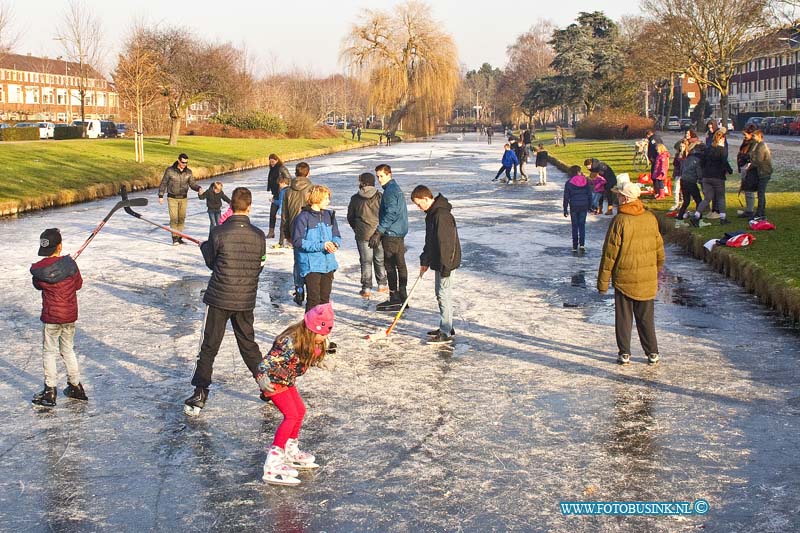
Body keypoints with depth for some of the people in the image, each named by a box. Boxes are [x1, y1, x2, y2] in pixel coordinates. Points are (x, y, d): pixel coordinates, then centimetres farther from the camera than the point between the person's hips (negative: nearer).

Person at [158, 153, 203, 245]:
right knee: (174, 218, -9)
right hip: (172, 198, -4)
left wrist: (199, 188, -22)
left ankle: (179, 237, 18)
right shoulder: (170, 170, -11)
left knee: (182, 218, 8)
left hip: (183, 198, 4)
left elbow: (192, 184, -1)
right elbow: (163, 183, -4)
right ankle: (174, 238, -6)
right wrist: (160, 196, -4)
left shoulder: (188, 172, -1)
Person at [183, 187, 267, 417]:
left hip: (219, 298, -3)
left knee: (209, 348, 4)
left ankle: (199, 395, 2)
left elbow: (211, 262, 1)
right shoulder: (259, 236, -4)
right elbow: (259, 268, 6)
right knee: (248, 345, 19)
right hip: (246, 301, 3)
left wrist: (205, 246, 20)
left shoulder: (218, 232, -13)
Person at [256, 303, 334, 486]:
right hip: (273, 380, -9)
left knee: (300, 411, 17)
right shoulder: (289, 342, -32)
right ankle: (272, 466, -21)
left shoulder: (313, 342, -5)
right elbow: (268, 362, -35)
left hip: (287, 381, 9)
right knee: (291, 415, -17)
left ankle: (290, 452, 38)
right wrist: (263, 378, -45)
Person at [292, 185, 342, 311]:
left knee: (325, 298, 13)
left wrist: (335, 244, -9)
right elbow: (297, 241, -13)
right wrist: (321, 245, -19)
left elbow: (336, 235, 16)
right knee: (314, 299, -7)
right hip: (311, 266, -6)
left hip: (328, 264, 6)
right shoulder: (303, 217, -11)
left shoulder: (329, 215, 8)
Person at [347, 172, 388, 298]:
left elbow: (350, 217, 4)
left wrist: (356, 229, 21)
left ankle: (366, 288, 4)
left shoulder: (355, 199, -5)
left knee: (365, 261, 6)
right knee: (380, 260, 15)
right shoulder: (380, 197, -6)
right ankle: (382, 284, 25)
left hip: (363, 235, -1)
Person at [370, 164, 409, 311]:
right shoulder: (396, 188, 16)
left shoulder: (390, 191, -16)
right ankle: (402, 296, 18)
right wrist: (380, 232, 24)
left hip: (391, 234, -10)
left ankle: (395, 299, -4)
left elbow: (390, 214, -22)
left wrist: (378, 232, -22)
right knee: (400, 264, 12)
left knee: (390, 266, -6)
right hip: (400, 233, 10)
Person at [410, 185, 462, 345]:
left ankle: (446, 333, -1)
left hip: (445, 262, -10)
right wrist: (425, 261, 20)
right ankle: (446, 327, 27)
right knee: (440, 294, 17)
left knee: (444, 295, -6)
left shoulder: (442, 215, -22)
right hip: (437, 261, 11)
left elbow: (446, 242, -25)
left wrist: (445, 267, -24)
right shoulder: (432, 213, 11)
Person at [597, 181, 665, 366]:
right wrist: (656, 269, 27)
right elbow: (659, 248, 11)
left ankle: (624, 353, 10)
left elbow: (609, 253, -12)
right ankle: (652, 353, 17)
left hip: (624, 278, -4)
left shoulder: (619, 221, -15)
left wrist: (602, 281, -6)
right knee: (646, 317, 13)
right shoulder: (650, 218, 0)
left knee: (623, 317, 7)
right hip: (647, 278, 4)